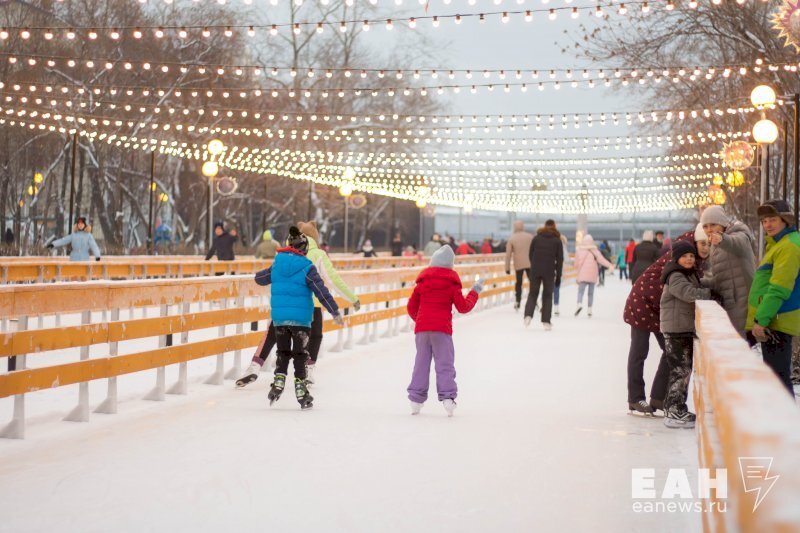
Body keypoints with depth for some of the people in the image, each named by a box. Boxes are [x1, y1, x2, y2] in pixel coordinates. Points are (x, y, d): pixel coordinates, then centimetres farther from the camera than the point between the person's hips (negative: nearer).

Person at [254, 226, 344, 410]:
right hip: (300, 318, -3)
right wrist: (335, 313, -9)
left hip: (279, 317, 3)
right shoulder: (306, 268, -11)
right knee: (300, 355, 6)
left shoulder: (277, 265, 3)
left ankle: (278, 382, 3)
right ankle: (301, 391, 5)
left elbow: (259, 278, 19)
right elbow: (322, 292, -13)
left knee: (283, 352, 17)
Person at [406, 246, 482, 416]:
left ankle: (416, 398, 5)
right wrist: (475, 292, 14)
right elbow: (463, 307, 1)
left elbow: (411, 306, 13)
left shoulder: (422, 282, 9)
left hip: (422, 327, 3)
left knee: (421, 362, 8)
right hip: (442, 328, -2)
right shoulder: (452, 283, 1)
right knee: (445, 363, 0)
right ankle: (447, 396, -11)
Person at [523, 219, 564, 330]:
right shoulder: (557, 240, 3)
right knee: (548, 295, 8)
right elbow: (560, 259, 2)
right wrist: (558, 276, 6)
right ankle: (546, 321, 4)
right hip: (549, 271, -1)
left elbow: (531, 255, 8)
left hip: (535, 270, 1)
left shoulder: (536, 238, 7)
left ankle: (528, 314, -11)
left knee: (533, 293, 11)